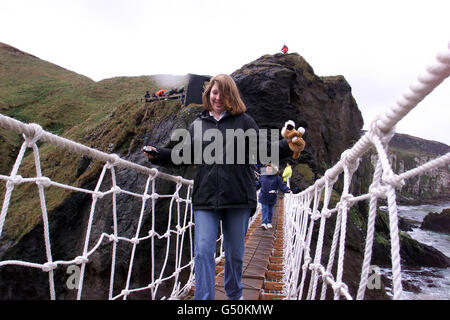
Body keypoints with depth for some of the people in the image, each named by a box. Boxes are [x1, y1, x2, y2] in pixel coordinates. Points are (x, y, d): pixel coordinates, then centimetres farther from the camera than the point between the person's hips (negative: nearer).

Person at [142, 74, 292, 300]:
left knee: (235, 253, 13)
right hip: (206, 198, 1)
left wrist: (287, 146, -15)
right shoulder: (197, 125, 12)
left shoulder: (244, 121, 6)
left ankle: (234, 296, 38)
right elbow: (184, 156, 17)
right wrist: (158, 154, 6)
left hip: (238, 198, -1)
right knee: (203, 252, -5)